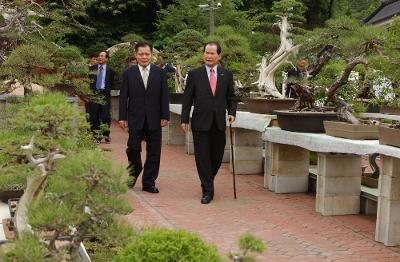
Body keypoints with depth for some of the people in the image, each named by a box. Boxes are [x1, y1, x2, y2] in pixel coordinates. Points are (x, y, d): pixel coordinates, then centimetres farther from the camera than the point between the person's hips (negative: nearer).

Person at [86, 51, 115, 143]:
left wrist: (107, 91, 2)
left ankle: (106, 135, 8)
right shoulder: (92, 69, 10)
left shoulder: (110, 71, 6)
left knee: (105, 116, -4)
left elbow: (111, 84, 10)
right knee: (94, 116, 2)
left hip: (104, 95, -1)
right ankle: (96, 135, 9)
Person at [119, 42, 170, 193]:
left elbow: (164, 96, 4)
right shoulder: (128, 73, 4)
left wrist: (165, 116, -3)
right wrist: (122, 117, -3)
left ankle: (149, 182, 14)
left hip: (154, 119, 1)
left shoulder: (160, 73, 5)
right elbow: (123, 97, 3)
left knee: (153, 152, 4)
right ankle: (134, 174, 26)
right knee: (133, 148, -2)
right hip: (135, 118, -1)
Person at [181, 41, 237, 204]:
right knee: (202, 157, -2)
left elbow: (231, 97, 13)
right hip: (201, 123, -2)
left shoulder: (226, 75, 8)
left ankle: (208, 183, 33)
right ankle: (207, 190, 6)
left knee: (217, 157, 8)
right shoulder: (194, 74, 2)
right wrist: (184, 119, -2)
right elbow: (187, 99, 2)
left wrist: (232, 112, -3)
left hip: (219, 123, 2)